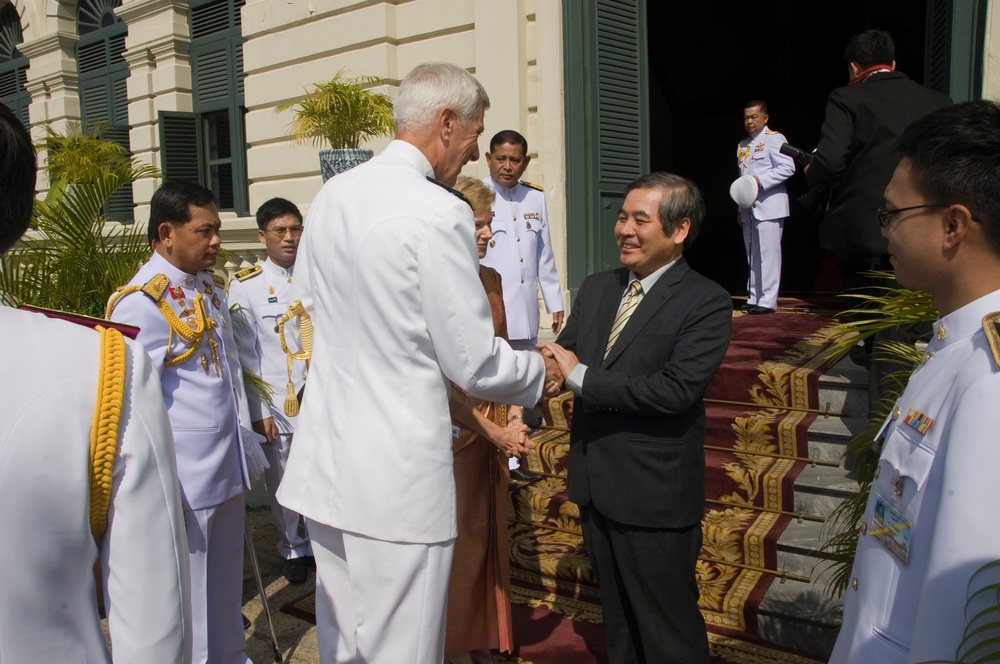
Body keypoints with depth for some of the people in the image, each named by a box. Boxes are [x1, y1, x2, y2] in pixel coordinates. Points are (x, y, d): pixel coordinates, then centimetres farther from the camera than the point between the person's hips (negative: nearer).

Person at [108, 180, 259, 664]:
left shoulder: (211, 287, 9)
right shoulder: (140, 303, -17)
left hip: (228, 461, 8)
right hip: (186, 475, -8)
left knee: (227, 575, 21)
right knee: (191, 585, 8)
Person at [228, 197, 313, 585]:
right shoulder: (246, 285, 0)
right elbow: (244, 355, 0)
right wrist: (258, 411, -4)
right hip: (275, 404, -1)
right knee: (282, 486, 10)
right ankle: (294, 549, 32)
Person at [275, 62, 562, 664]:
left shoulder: (332, 194, 5)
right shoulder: (440, 214, -18)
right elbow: (476, 364, -15)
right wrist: (541, 373, 5)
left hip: (325, 457, 8)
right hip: (396, 473, -8)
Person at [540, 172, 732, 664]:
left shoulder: (706, 303, -14)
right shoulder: (596, 289, 7)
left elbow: (675, 388, -25)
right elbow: (564, 356, 3)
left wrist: (581, 377, -22)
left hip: (655, 498, -6)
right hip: (596, 489, 6)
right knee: (618, 622, 25)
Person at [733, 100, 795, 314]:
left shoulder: (774, 139, -3)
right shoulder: (743, 145, 20)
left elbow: (788, 167, -14)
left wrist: (761, 180, -21)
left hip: (768, 206, -8)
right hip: (749, 207, 8)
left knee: (768, 254, -9)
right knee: (752, 255, 10)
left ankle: (768, 300, -8)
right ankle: (754, 297, 16)